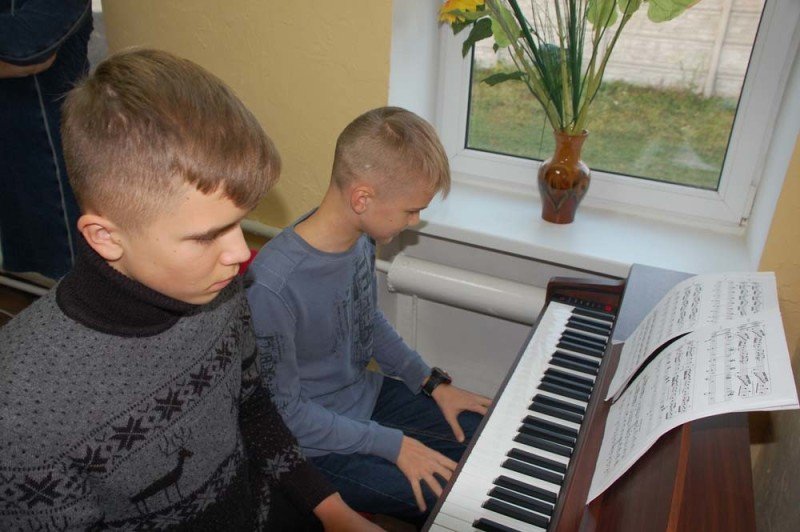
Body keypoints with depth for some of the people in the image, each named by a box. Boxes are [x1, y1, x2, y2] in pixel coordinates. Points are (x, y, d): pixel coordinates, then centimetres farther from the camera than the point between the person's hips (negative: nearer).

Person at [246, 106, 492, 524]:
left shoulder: (361, 238, -10)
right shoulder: (273, 287, -33)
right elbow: (284, 410, -22)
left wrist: (433, 382, 3)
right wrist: (394, 444, -20)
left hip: (367, 393, 7)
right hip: (317, 442, -7)